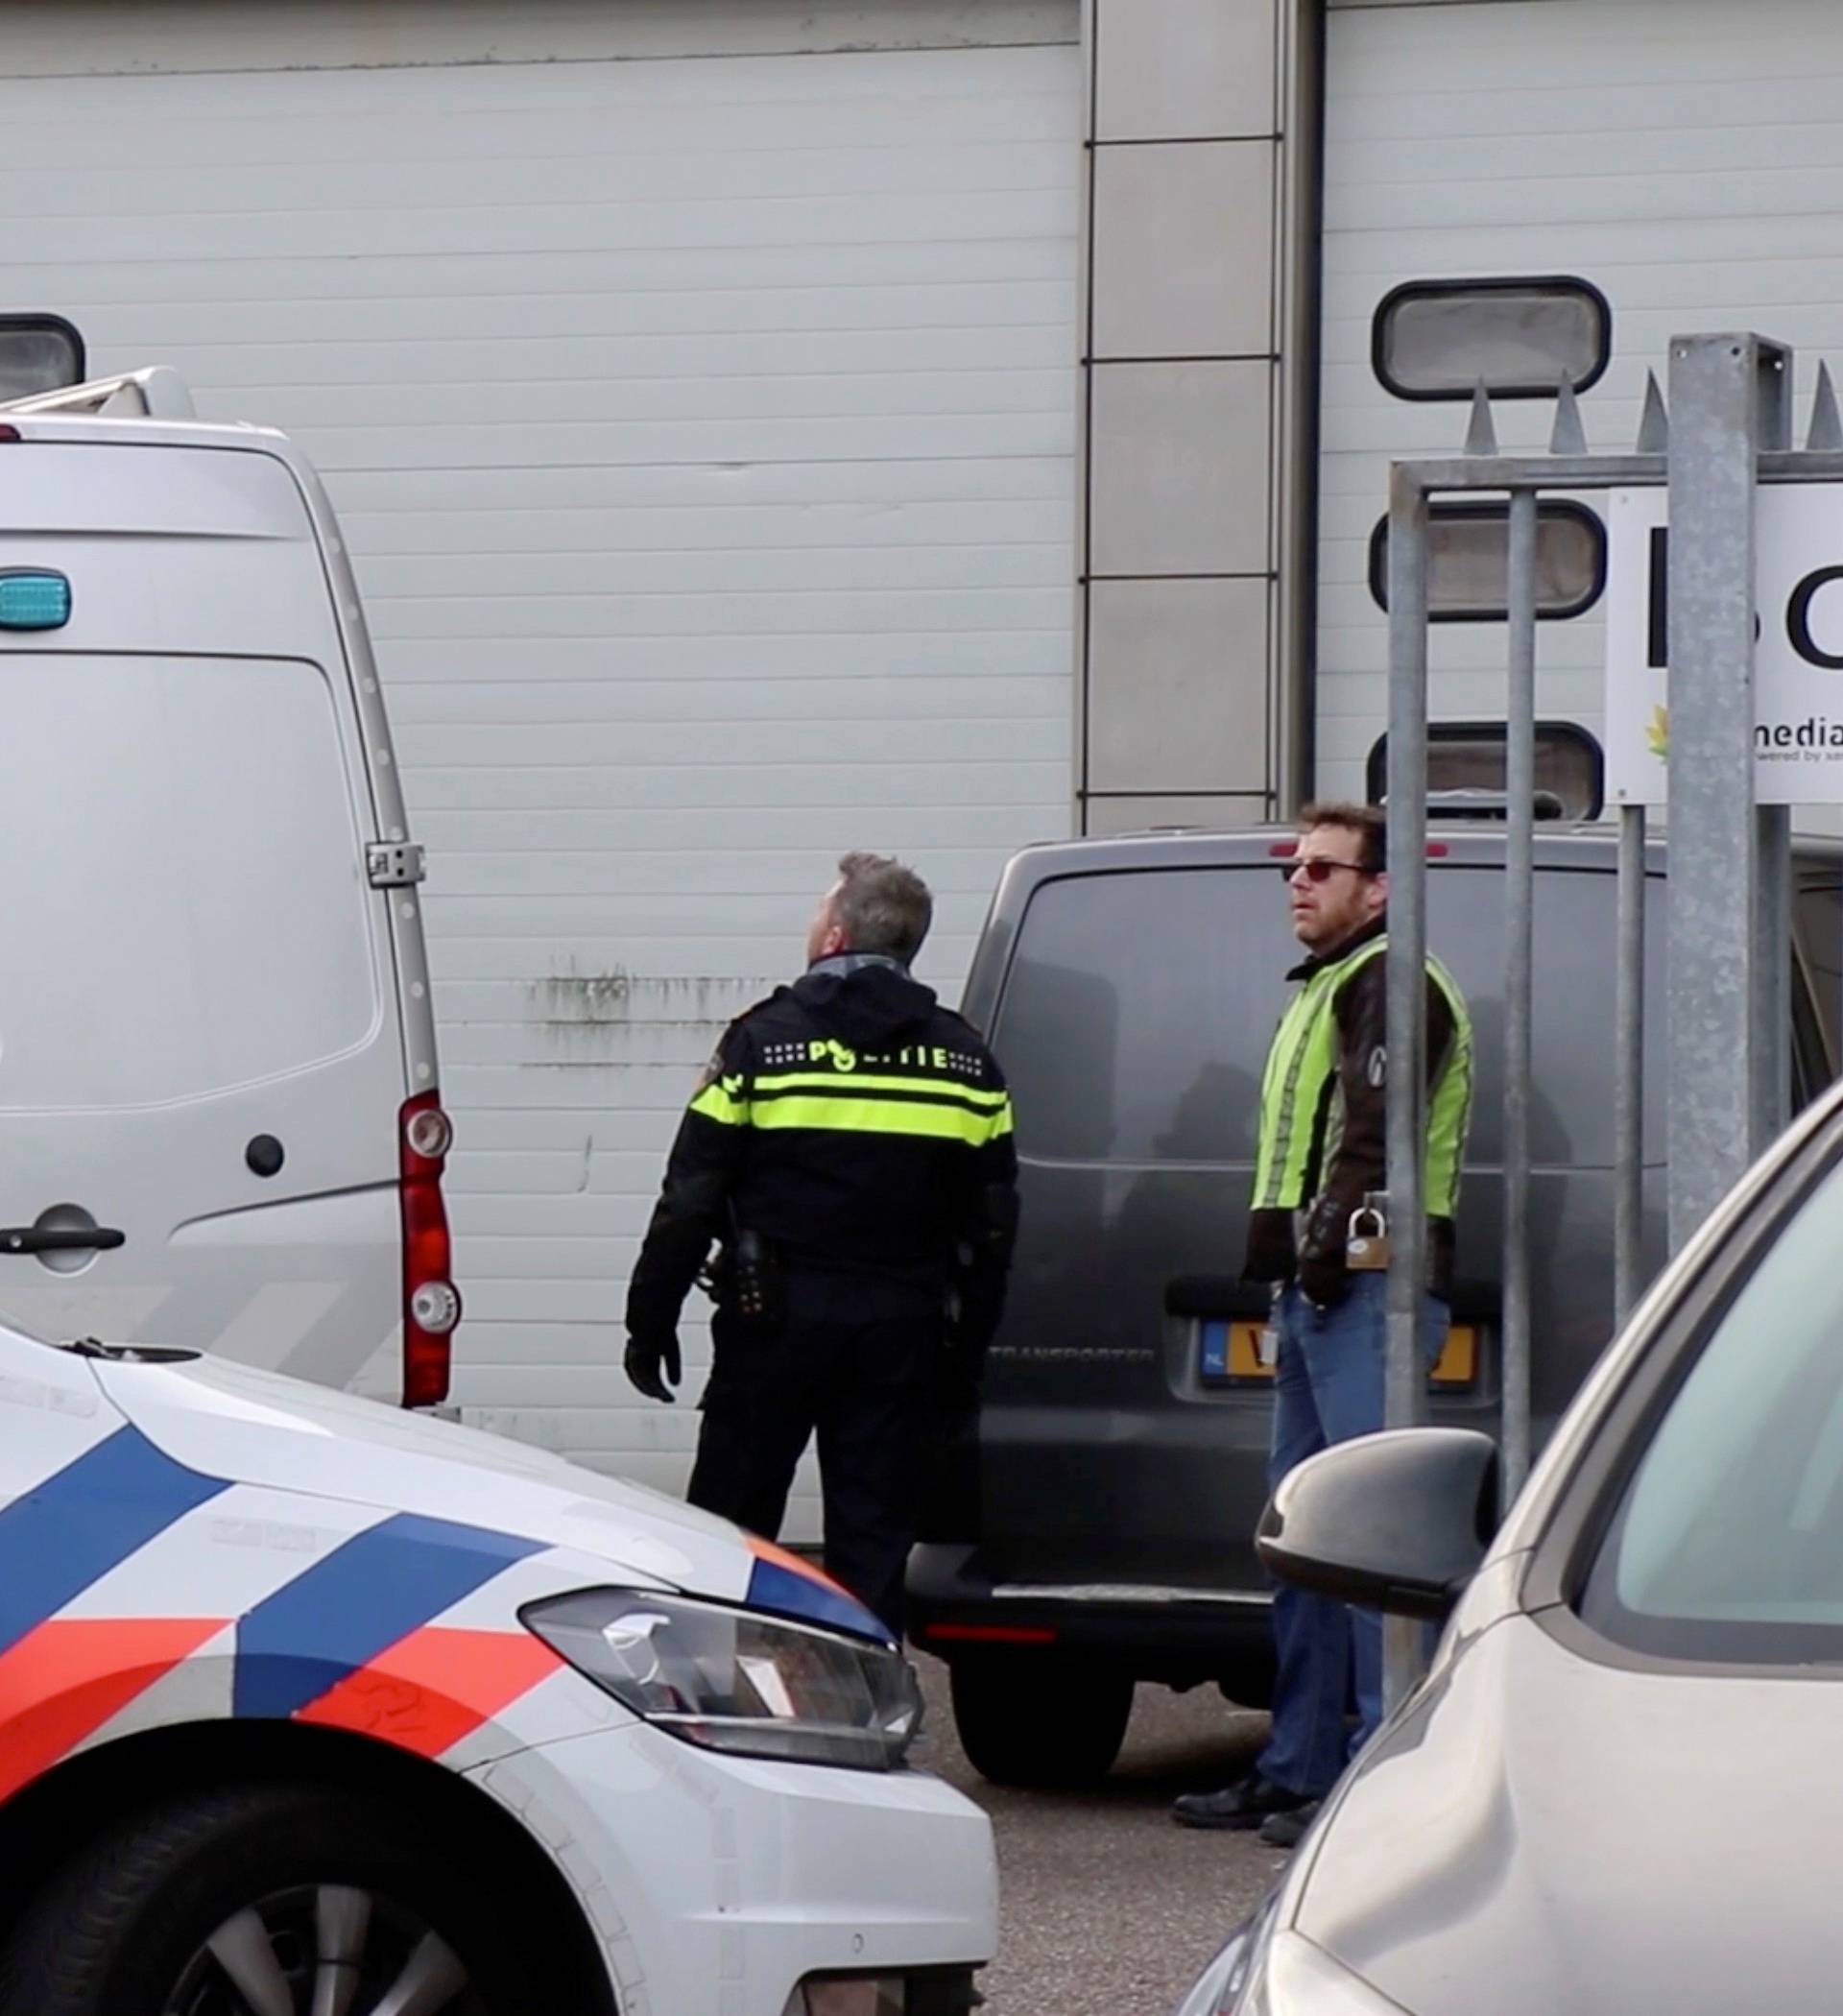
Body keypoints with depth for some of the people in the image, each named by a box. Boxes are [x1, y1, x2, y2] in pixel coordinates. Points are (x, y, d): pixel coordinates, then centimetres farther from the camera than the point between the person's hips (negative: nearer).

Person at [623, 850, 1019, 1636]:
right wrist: (965, 1350, 12)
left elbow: (691, 1200, -5)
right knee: (874, 1540, 6)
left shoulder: (765, 1041, -5)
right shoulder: (964, 1060, 6)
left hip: (779, 1322, -3)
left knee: (727, 1529, 6)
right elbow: (992, 1226, 7)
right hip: (901, 1332, 3)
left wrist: (650, 1321, 1)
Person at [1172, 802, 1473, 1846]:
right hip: (1322, 1289, 11)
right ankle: (1298, 1769, 17)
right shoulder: (1332, 986, 26)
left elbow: (1374, 1134, -19)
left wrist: (1326, 1250, -23)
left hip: (1369, 1286, -11)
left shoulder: (1390, 982, -7)